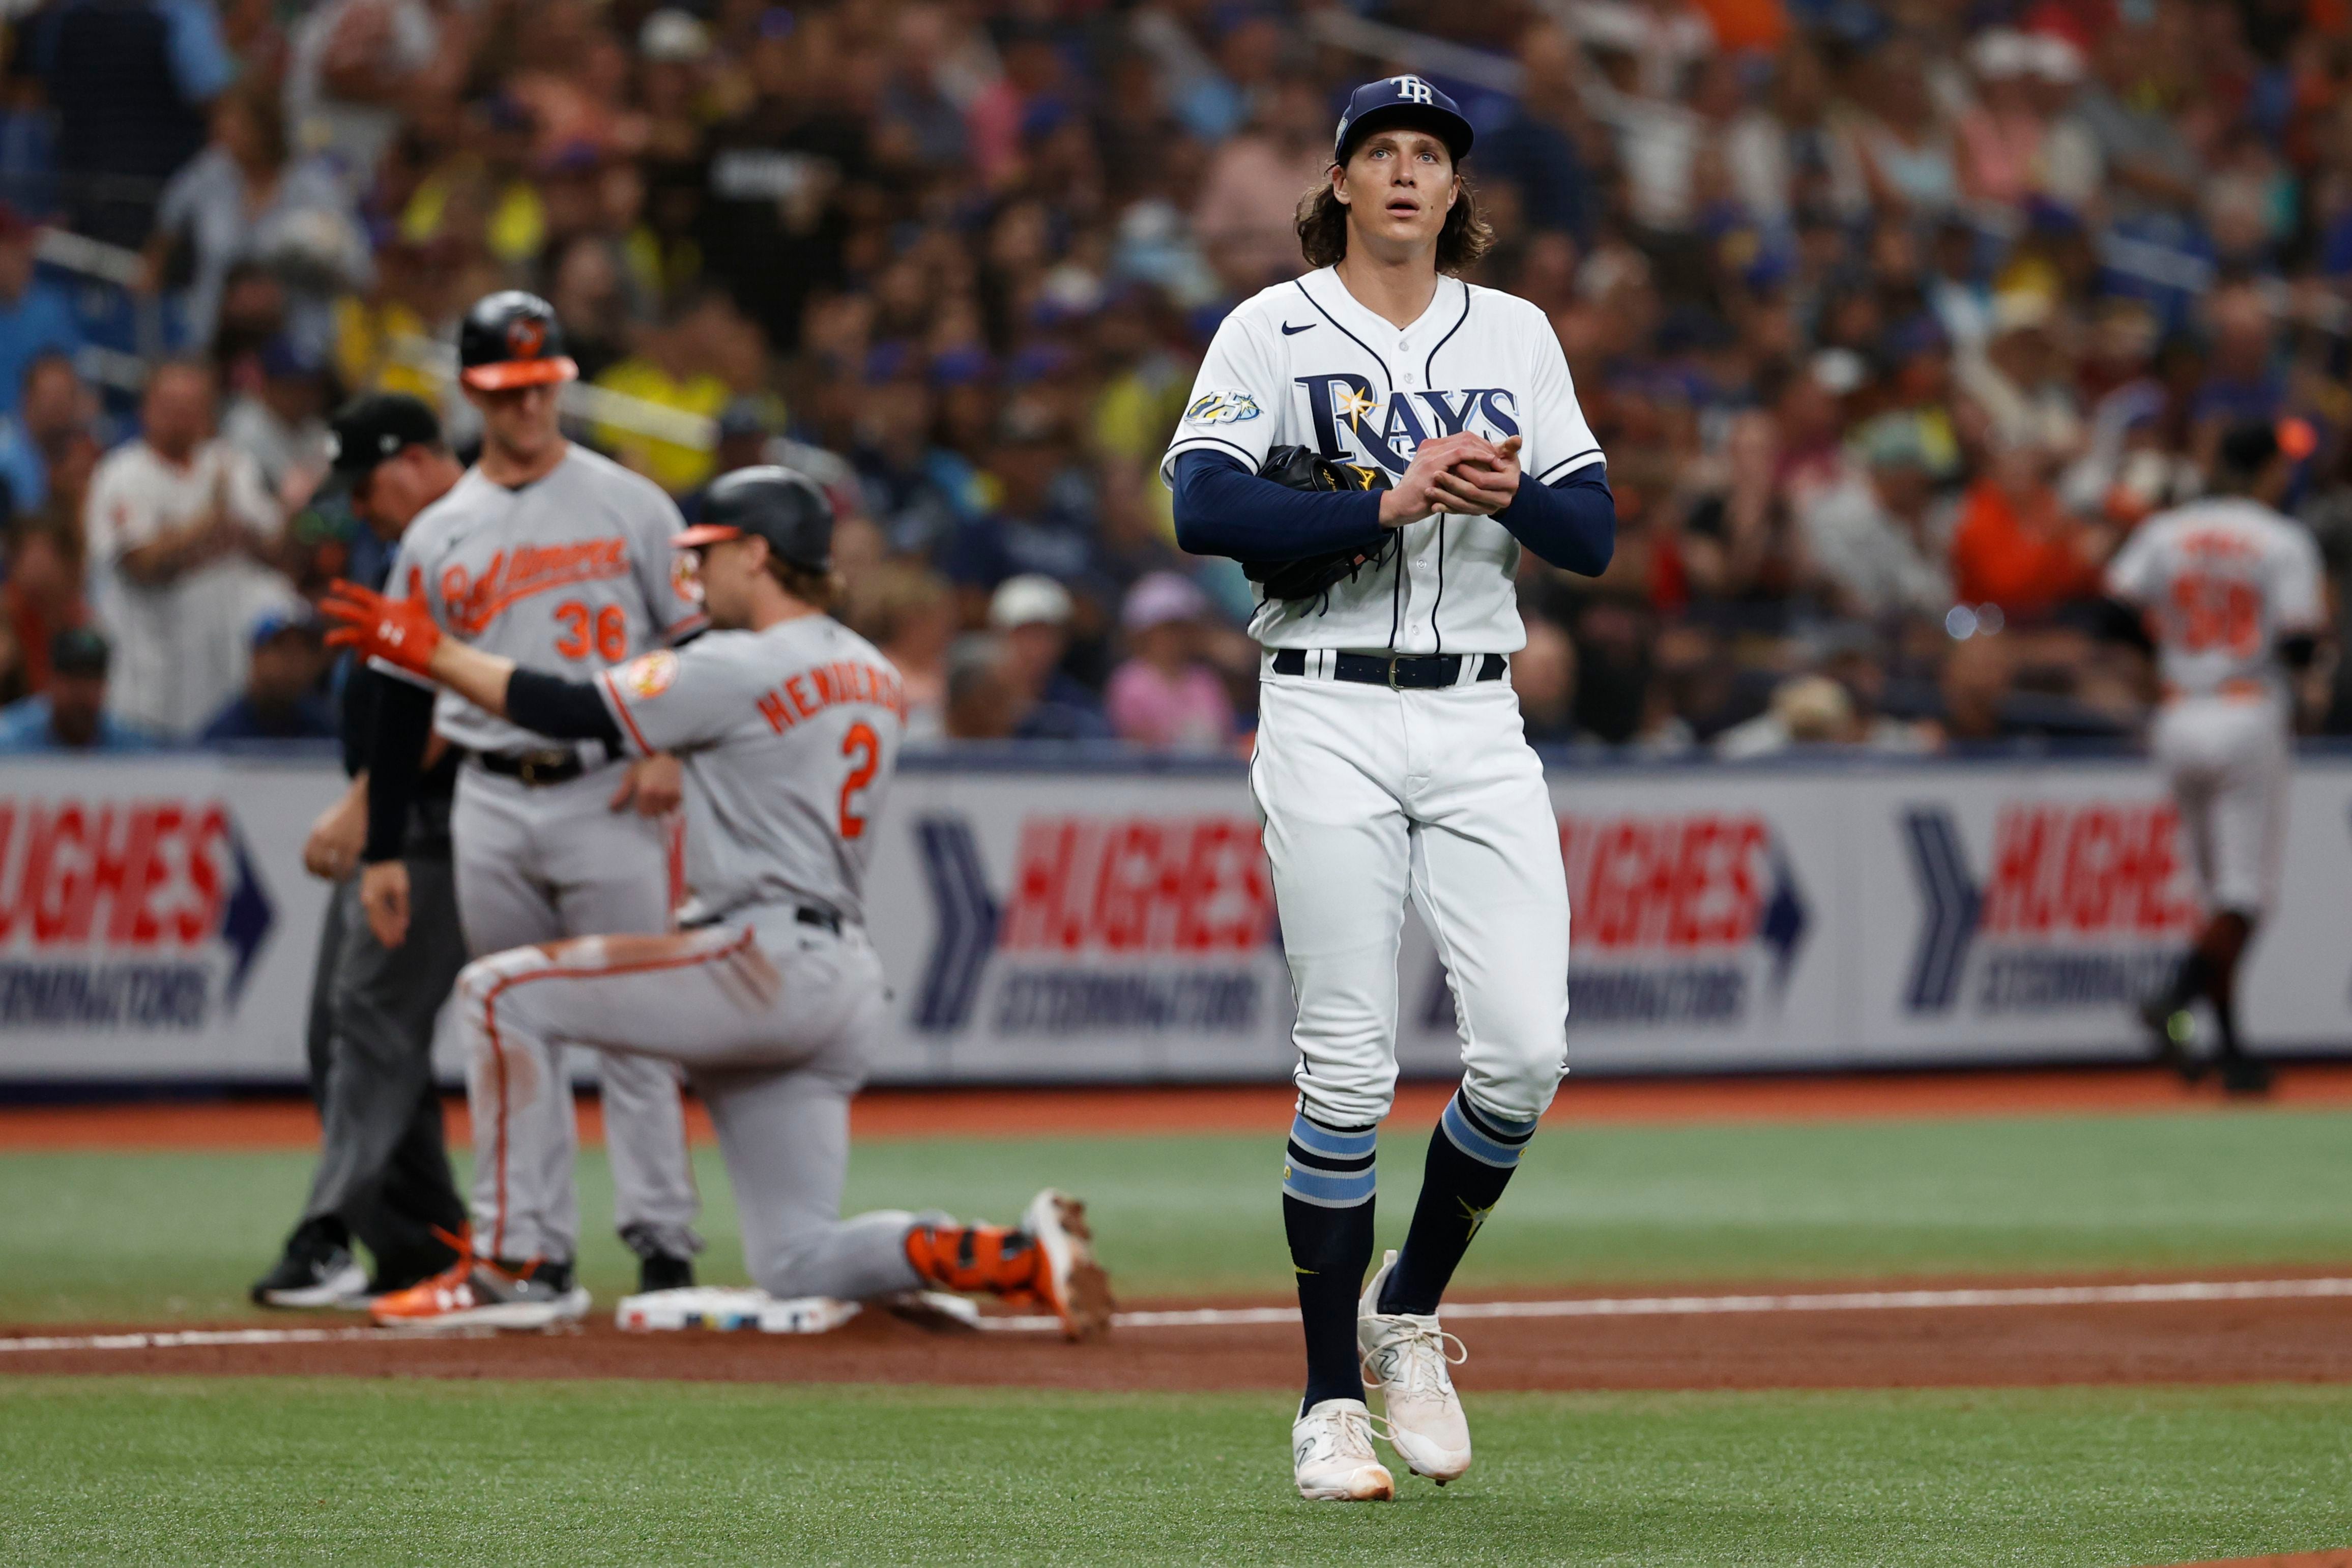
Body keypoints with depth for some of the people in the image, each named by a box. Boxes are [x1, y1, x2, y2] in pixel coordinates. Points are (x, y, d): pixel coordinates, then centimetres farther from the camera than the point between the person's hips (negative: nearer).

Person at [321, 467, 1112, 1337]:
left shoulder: (740, 669, -9)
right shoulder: (874, 678, 17)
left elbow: (574, 713, -8)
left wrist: (430, 651, 0)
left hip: (765, 965, -9)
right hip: (838, 981, 9)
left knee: (500, 993, -4)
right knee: (797, 1262, 9)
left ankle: (522, 1266, -4)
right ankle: (1026, 1255, -7)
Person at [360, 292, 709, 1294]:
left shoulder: (630, 505, 4)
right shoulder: (437, 538, 10)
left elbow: (694, 639, 5)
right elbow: (401, 702, 10)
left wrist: (673, 750, -12)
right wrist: (383, 851, 5)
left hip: (606, 797, -3)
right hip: (491, 806, 3)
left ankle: (661, 1238, -4)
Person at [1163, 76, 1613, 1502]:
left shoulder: (1516, 335, 12)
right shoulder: (1273, 331, 2)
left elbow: (1595, 539, 6)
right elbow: (1203, 509, -13)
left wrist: (1509, 496, -15)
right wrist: (1389, 506, -19)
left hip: (1477, 726, 3)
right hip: (1329, 723, -3)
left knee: (1526, 1052, -8)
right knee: (1349, 1067, -5)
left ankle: (1408, 1316, 16)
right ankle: (1332, 1405, 4)